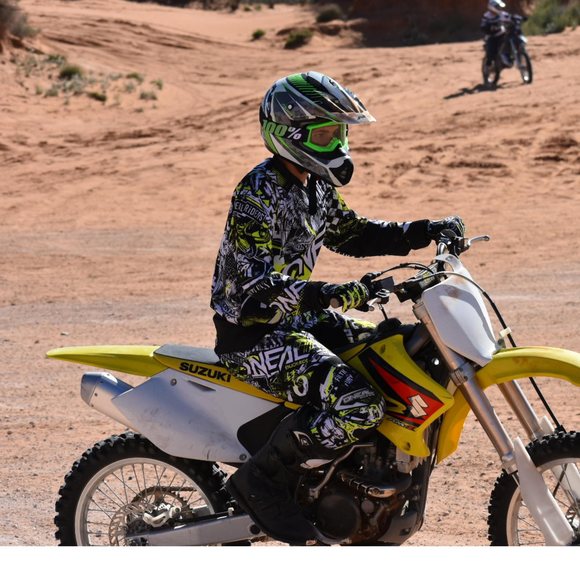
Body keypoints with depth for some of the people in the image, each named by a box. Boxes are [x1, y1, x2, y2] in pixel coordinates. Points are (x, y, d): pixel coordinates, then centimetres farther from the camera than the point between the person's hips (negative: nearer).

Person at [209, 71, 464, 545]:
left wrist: (423, 233, 10)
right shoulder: (259, 195, -21)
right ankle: (263, 483, -12)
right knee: (358, 404, -29)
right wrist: (339, 294, -42)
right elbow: (259, 288, -30)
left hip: (300, 317, 10)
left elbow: (350, 233, 24)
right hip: (254, 332, -10)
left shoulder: (315, 186, 9)